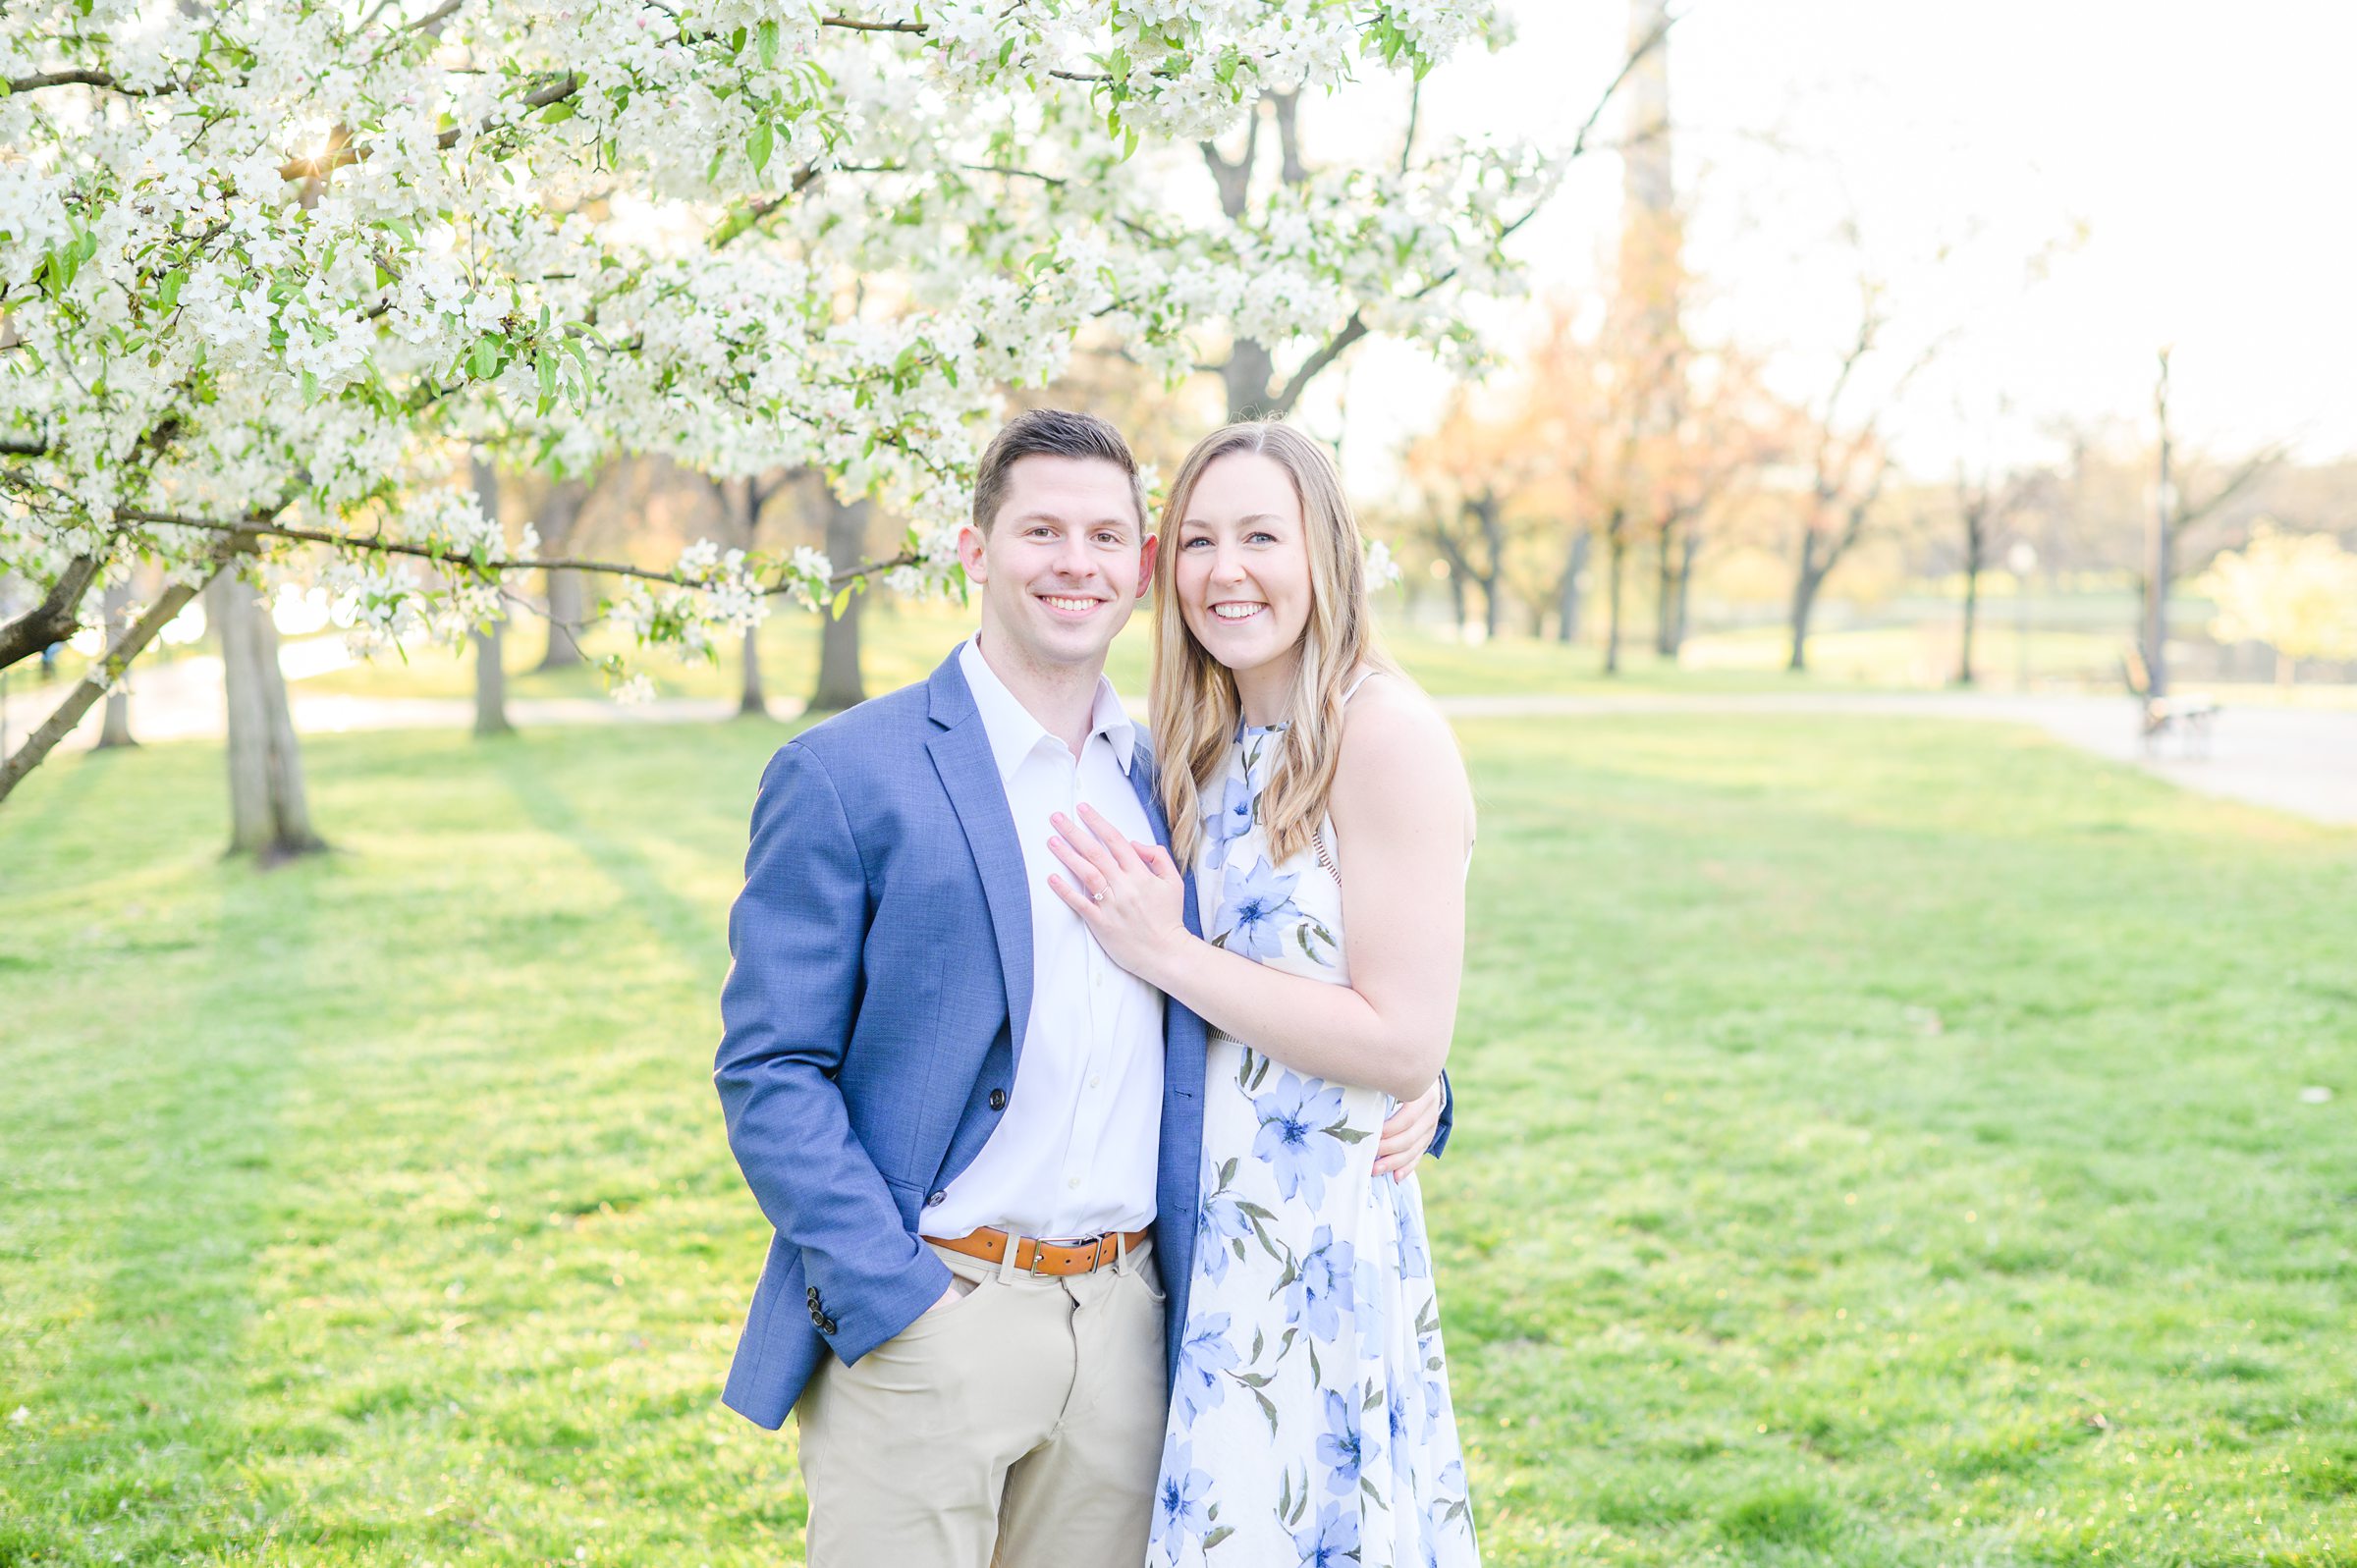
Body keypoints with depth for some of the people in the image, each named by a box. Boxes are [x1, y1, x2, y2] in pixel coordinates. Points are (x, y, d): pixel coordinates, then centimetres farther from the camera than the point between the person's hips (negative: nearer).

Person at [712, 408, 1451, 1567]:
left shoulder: (1172, 785, 12)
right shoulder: (844, 775, -5)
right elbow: (771, 1070, -8)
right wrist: (894, 1302, -15)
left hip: (1125, 1328, 5)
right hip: (921, 1324, -4)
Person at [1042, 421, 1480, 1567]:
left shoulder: (1385, 736, -15)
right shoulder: (1218, 747, 9)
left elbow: (1406, 1045, -18)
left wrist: (1170, 956, -16)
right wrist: (1158, 942, 0)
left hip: (1320, 1243, -7)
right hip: (1211, 1229, 7)